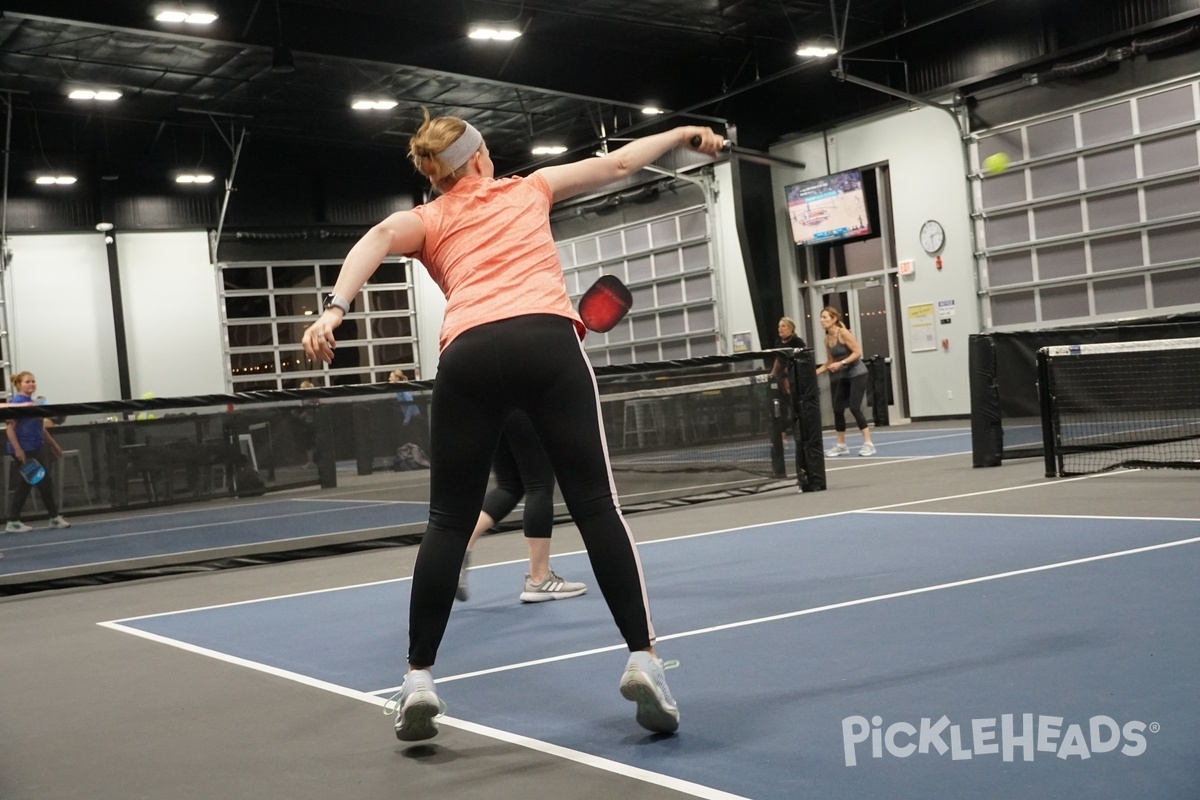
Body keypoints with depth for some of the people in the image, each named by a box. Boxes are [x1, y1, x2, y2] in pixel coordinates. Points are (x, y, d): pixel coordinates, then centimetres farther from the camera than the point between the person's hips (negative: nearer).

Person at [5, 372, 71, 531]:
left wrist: (53, 444, 26)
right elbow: (10, 427, -17)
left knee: (46, 484, 9)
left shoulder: (34, 404, 15)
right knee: (24, 486, -4)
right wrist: (17, 449, -23)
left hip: (36, 450, 9)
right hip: (23, 451, -9)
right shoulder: (16, 403, -10)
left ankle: (55, 518, 15)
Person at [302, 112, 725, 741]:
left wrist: (335, 308, -11)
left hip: (469, 354, 1)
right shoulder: (528, 190, 28)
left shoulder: (429, 220, 25)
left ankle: (419, 678, 5)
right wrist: (682, 133, 51)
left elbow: (380, 237, 2)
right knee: (595, 504, 0)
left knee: (450, 520, 7)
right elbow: (618, 164, 37)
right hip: (547, 340, 0)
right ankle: (643, 659, -5)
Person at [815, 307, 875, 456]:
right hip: (843, 376, 8)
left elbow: (858, 352, -20)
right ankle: (841, 445, 13)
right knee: (837, 409, 4)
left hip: (857, 374, -8)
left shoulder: (843, 333, -15)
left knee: (855, 408, -14)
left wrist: (841, 363, -29)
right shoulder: (827, 339, 6)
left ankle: (868, 443, -9)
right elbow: (829, 362, 12)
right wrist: (815, 372, 1)